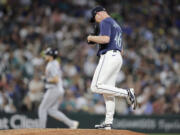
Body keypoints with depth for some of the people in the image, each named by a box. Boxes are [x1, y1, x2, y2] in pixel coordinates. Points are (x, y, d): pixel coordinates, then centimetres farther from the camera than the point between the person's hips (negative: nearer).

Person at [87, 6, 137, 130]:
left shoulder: (105, 22, -3)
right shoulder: (117, 25, 27)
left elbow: (105, 39, -22)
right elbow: (121, 50, 27)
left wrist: (92, 38, -4)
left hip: (108, 56, -10)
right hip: (118, 58, 10)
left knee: (96, 87, -13)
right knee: (108, 90, 7)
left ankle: (126, 93, -18)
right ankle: (108, 122, 3)